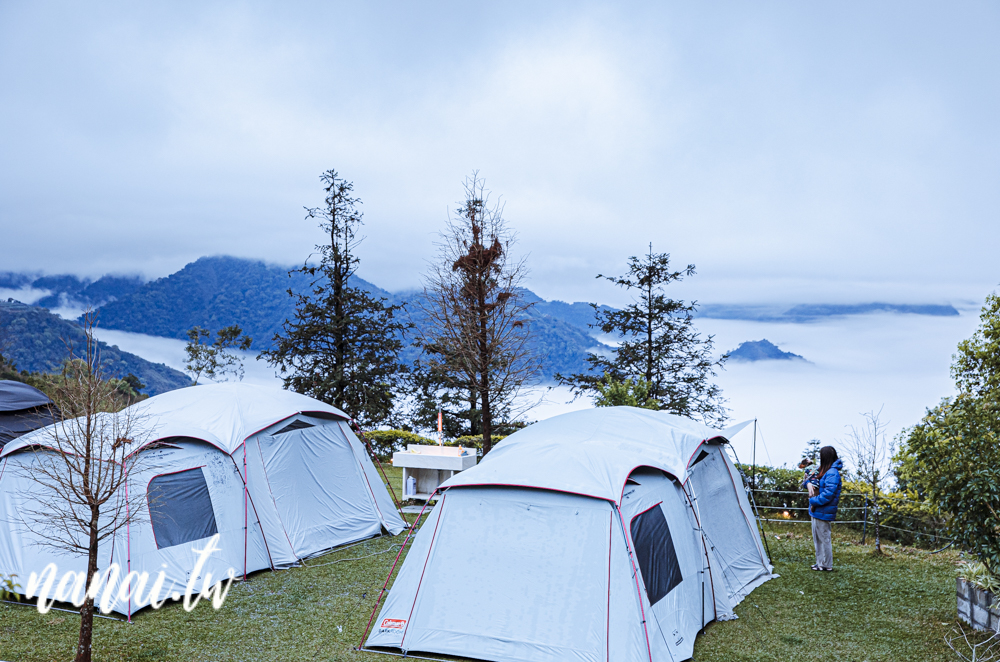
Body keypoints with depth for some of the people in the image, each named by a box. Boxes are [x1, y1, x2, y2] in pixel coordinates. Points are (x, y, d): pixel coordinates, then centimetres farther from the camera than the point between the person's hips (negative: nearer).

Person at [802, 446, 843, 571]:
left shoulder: (832, 473, -19)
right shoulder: (823, 471, 13)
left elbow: (828, 494, -26)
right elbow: (809, 478, 20)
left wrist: (813, 501, -17)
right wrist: (808, 483, -3)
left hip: (823, 512, -10)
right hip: (816, 511, 10)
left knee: (824, 538, 0)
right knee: (817, 538, 17)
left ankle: (827, 565, 10)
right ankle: (820, 563, 27)